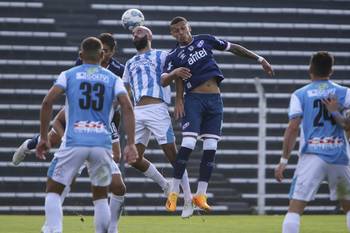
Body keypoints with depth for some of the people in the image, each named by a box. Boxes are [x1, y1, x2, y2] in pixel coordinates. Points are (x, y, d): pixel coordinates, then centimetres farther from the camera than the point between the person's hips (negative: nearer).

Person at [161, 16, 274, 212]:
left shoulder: (205, 40, 10)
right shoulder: (174, 56, 3)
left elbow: (234, 48, 18)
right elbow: (164, 81, -10)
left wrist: (259, 59, 17)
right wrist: (174, 73, -31)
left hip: (215, 100, 3)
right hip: (194, 99, -3)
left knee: (211, 148, -2)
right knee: (188, 144, -17)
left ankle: (201, 195, 3)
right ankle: (174, 193, -11)